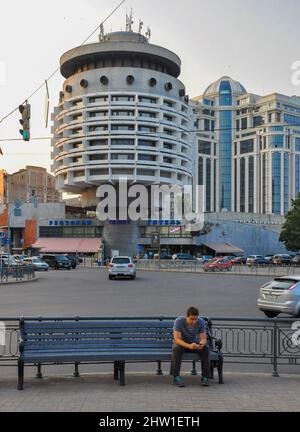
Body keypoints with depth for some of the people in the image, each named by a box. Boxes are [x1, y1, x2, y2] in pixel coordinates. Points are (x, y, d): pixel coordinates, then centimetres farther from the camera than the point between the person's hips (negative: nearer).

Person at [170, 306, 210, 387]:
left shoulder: (201, 322, -18)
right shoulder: (179, 321, -27)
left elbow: (203, 338, -18)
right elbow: (176, 339, -32)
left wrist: (201, 344, -43)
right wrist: (189, 346, -49)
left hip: (195, 343, 2)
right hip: (181, 343, -2)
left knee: (205, 348, -28)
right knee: (177, 349, -36)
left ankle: (205, 377, -20)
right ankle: (176, 377, -30)